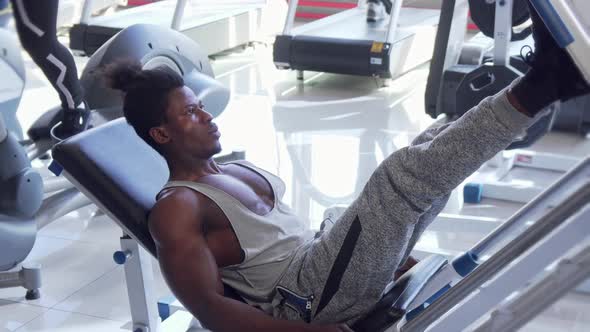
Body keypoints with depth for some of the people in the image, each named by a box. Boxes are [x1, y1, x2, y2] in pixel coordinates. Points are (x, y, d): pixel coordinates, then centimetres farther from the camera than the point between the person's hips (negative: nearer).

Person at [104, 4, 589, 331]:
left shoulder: (235, 170, 19)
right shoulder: (176, 210, -8)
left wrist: (385, 242, 22)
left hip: (320, 267, 9)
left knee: (435, 148, 0)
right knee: (405, 172, -25)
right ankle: (541, 84, -23)